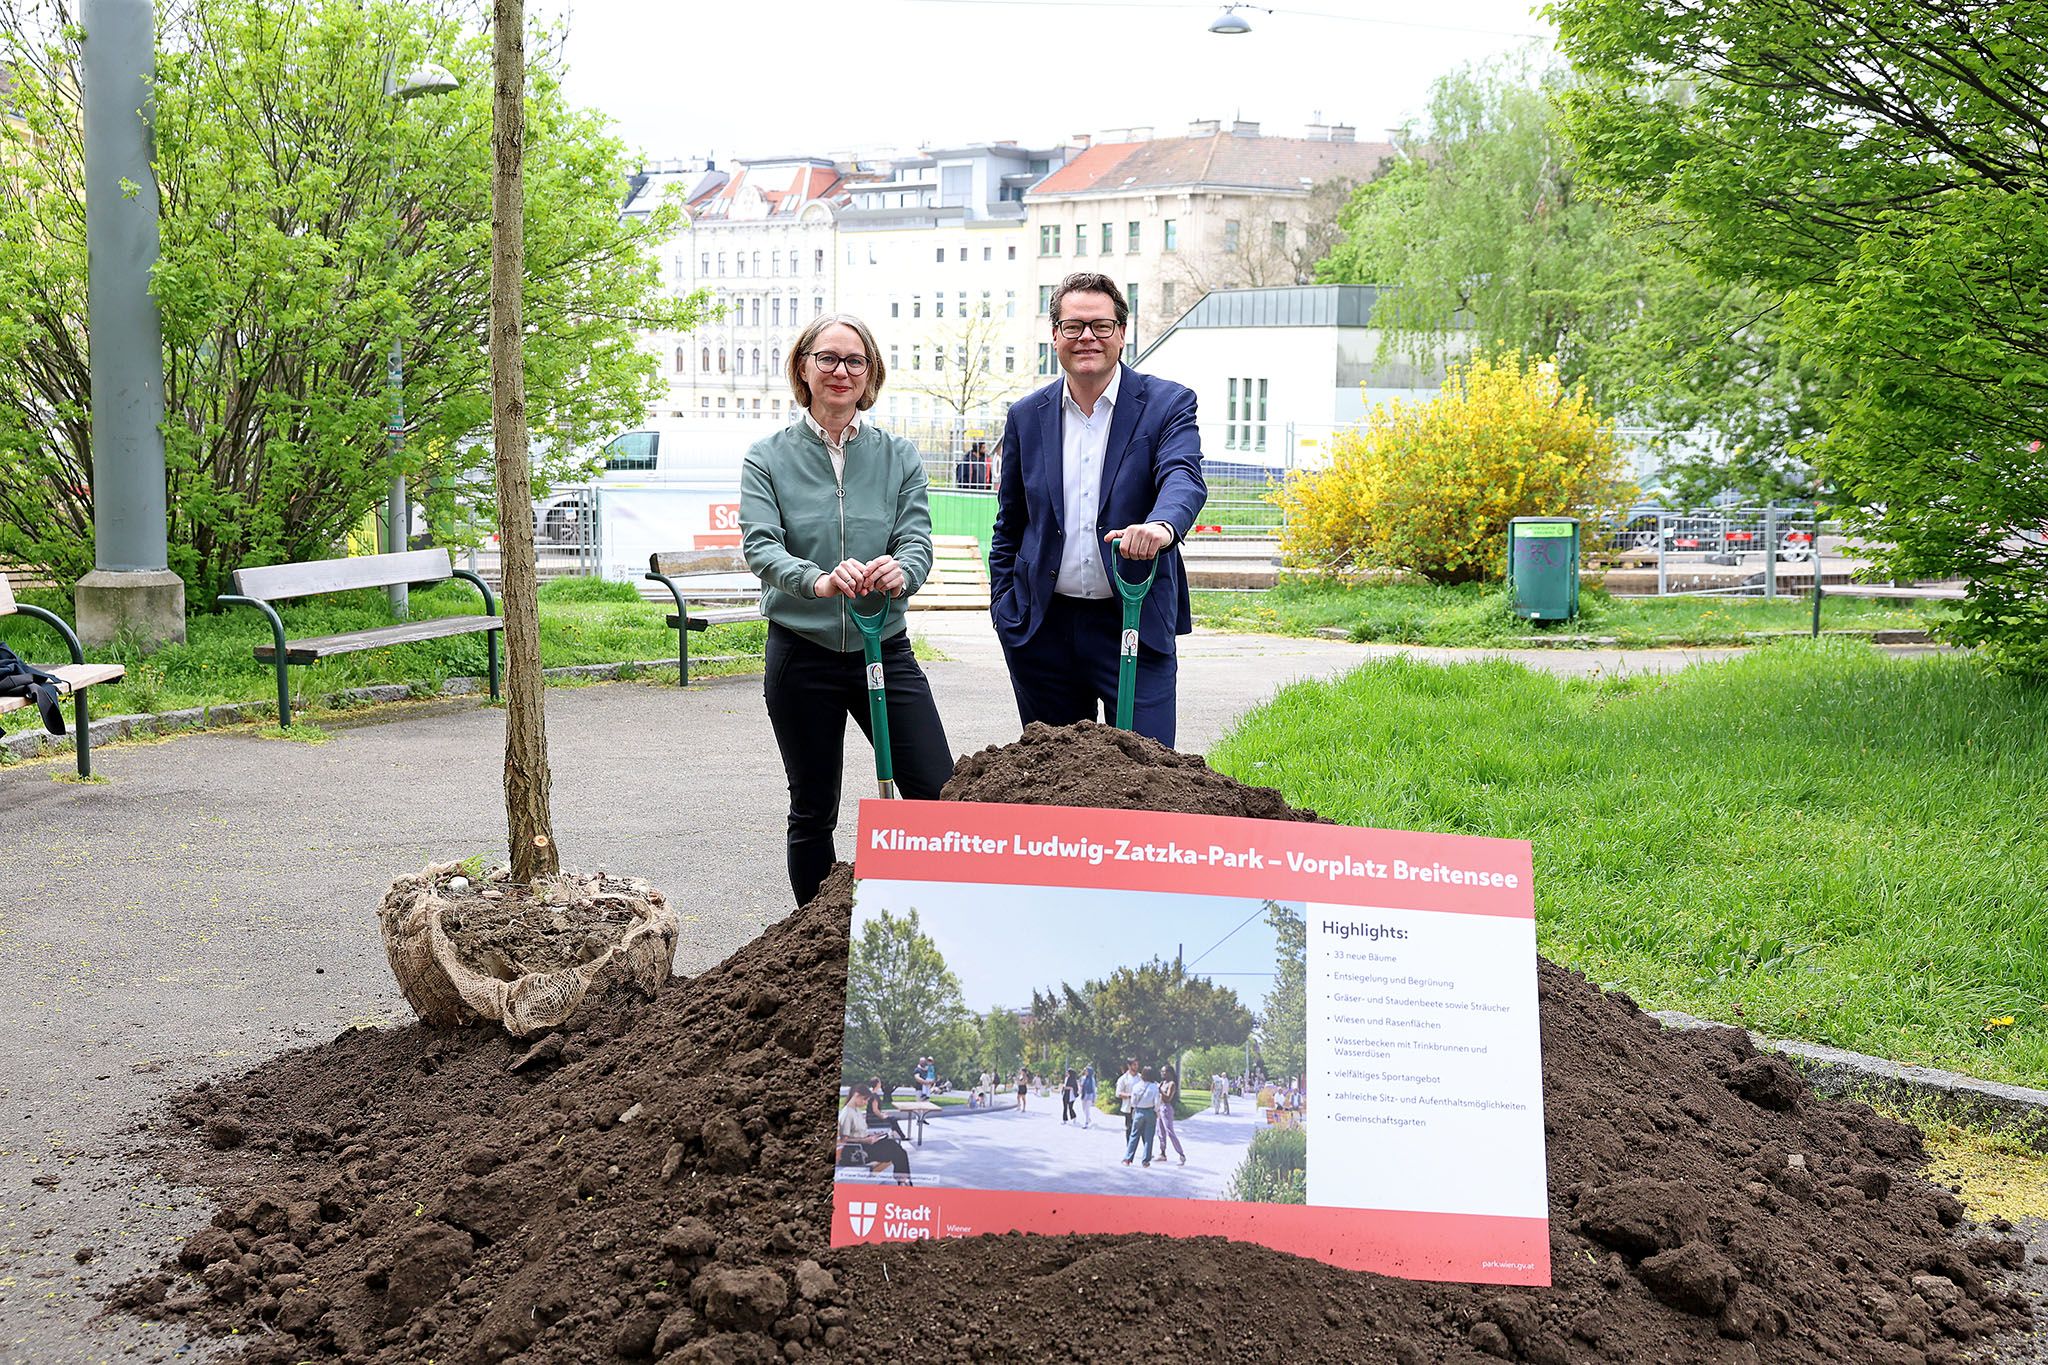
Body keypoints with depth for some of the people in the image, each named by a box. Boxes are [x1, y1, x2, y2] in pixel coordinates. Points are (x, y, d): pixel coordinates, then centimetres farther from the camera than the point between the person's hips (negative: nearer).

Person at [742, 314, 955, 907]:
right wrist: (819, 581, -34)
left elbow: (918, 539, -5)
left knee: (940, 795, -8)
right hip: (802, 655, -1)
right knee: (813, 813, 9)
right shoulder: (768, 458, 1)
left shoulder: (898, 456, 6)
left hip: (884, 650, 1)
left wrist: (899, 572, -31)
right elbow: (760, 546, -13)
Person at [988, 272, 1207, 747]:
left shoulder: (1168, 404, -1)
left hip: (1135, 622, -3)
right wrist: (1003, 606, 8)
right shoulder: (1026, 416, 9)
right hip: (1044, 627, 3)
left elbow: (1183, 477, -20)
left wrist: (1161, 525, -42)